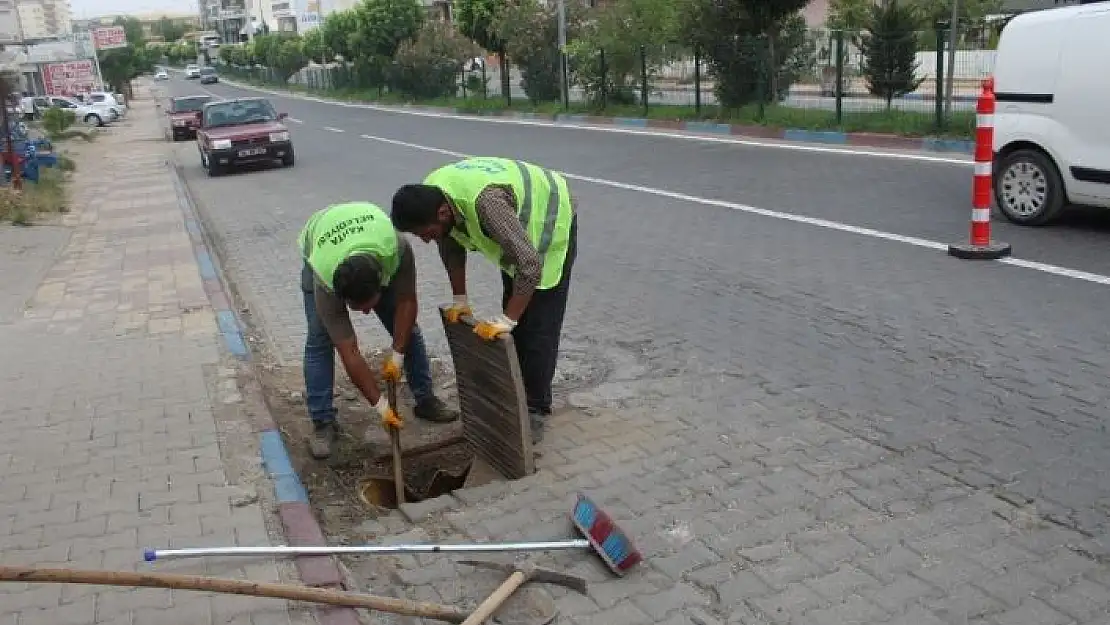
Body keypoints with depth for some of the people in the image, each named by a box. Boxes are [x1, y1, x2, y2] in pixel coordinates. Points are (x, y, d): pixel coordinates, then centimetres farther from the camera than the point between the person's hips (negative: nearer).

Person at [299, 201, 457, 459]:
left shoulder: (397, 248, -43)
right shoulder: (324, 282, -41)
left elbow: (406, 302, -25)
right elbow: (349, 354, -36)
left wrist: (397, 354, -25)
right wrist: (381, 405, -33)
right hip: (318, 251, -2)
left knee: (407, 327, -1)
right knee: (319, 339, -15)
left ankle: (425, 400, 14)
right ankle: (322, 422, -5)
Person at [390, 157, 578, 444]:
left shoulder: (485, 201, -45)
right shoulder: (429, 196, -20)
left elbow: (530, 264, -45)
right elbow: (451, 244, -1)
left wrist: (505, 321, -41)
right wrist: (460, 299, -2)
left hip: (551, 222, -8)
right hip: (516, 228, 8)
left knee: (538, 328, -9)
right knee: (516, 322, 13)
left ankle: (535, 412, 2)